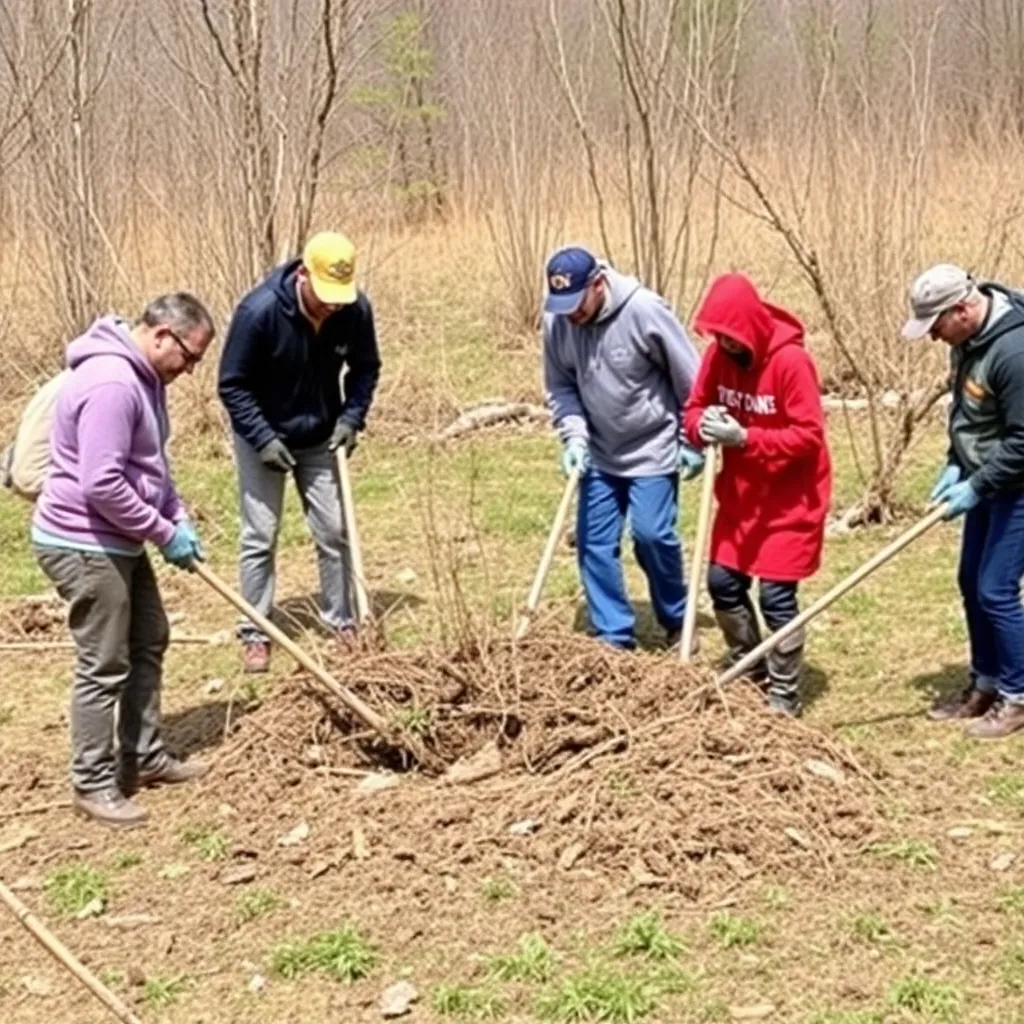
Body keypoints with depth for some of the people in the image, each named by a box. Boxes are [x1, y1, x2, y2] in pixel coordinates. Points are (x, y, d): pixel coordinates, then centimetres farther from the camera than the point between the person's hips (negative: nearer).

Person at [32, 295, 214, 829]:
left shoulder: (143, 376, 8)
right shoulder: (111, 383, -26)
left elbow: (150, 465, 19)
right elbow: (101, 485, -29)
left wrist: (179, 518, 6)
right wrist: (165, 532, -18)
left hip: (118, 542, 11)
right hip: (84, 545, -11)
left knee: (149, 643, 19)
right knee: (104, 667, -2)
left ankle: (145, 757, 30)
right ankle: (93, 785, 11)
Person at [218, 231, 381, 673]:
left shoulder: (356, 310, -18)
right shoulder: (259, 310, -28)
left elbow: (365, 368, 0)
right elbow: (233, 385, -19)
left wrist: (352, 417, -13)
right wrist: (264, 438, -24)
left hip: (320, 438, 3)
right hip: (262, 438, -3)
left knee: (335, 531, 5)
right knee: (260, 537, 0)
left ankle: (341, 620, 19)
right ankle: (254, 634, 10)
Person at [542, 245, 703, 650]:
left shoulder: (645, 311, -23)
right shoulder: (557, 321, -10)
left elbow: (690, 379, -14)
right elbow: (560, 386, 4)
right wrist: (574, 435, -11)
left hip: (653, 450, -5)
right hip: (599, 454, 5)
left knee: (652, 534, -8)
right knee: (594, 543, 3)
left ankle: (677, 622, 16)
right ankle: (614, 636, 15)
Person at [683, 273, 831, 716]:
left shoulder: (791, 361, -22)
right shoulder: (718, 355, -3)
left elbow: (809, 435, -22)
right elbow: (694, 409, 4)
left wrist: (745, 438, -30)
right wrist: (703, 426, -21)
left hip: (789, 500, -7)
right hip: (740, 495, 7)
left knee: (776, 596, -5)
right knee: (722, 583, 11)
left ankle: (784, 696, 10)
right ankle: (749, 671, 33)